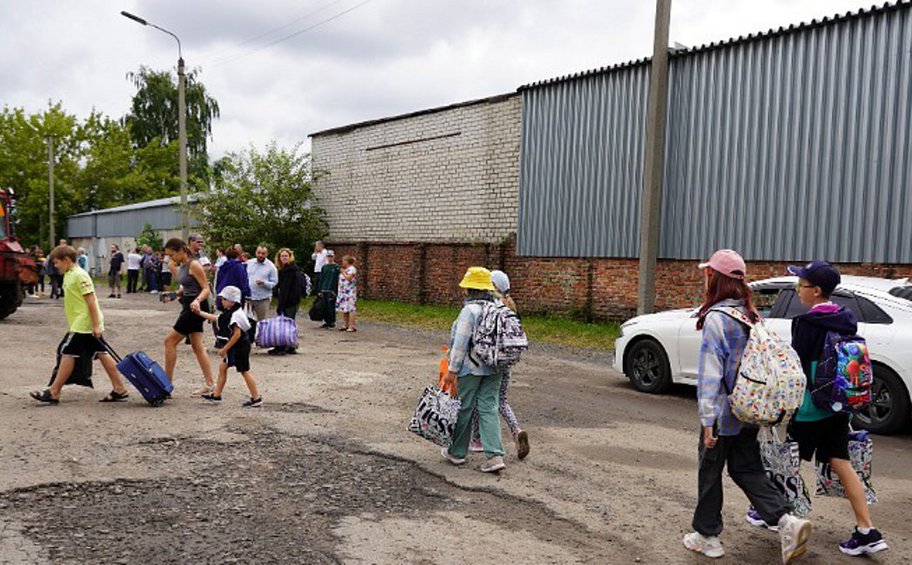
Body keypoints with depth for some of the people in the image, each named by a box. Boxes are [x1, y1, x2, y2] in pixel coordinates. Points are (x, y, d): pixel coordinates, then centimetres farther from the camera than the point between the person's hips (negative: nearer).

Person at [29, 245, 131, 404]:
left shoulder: (79, 275, -14)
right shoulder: (69, 275, 16)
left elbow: (91, 300, -19)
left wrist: (96, 325, -21)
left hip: (83, 324, -10)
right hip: (81, 324, 10)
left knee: (67, 354, -3)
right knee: (101, 354, 7)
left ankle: (54, 392, 4)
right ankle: (119, 389, 8)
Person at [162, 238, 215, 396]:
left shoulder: (194, 265, -15)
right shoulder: (181, 267, 12)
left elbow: (206, 289, -18)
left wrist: (197, 300, -34)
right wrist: (174, 294, 8)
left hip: (196, 306, -10)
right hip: (189, 306, 10)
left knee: (170, 341, -5)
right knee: (197, 346, 9)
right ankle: (210, 384, 12)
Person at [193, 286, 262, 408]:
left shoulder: (236, 314, -21)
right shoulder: (228, 313, 9)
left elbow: (237, 334, -25)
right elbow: (216, 319, 24)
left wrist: (225, 349, -21)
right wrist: (200, 313, 23)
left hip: (239, 347, -11)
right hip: (234, 348, 11)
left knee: (244, 371, -6)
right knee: (223, 367, 16)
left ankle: (256, 398, -1)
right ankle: (216, 395, 27)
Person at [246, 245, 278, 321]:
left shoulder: (271, 266, -1)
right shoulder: (249, 263, 7)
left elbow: (274, 283, -3)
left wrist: (264, 283, -20)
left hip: (262, 299, -2)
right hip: (247, 297, 2)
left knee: (261, 321, 6)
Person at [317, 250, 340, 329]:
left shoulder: (336, 267, -1)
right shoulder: (324, 267, 14)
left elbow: (337, 280, -6)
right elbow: (321, 279, 16)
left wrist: (334, 291, -12)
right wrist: (320, 290, 10)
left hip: (331, 290, -5)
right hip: (324, 290, 5)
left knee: (331, 307, -5)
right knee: (324, 307, 6)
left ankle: (332, 322, 2)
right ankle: (326, 321, 15)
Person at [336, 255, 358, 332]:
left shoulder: (352, 269, -9)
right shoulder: (345, 270, 20)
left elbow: (349, 277, -22)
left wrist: (343, 272, -10)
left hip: (349, 292, -10)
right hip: (343, 292, 10)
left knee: (350, 309, -11)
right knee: (343, 309, 11)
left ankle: (352, 326, -13)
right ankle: (345, 325, 17)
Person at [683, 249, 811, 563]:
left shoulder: (716, 318, -18)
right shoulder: (751, 315, 7)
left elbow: (710, 372, -20)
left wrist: (708, 419, -20)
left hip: (722, 413, -7)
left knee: (710, 472, 9)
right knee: (746, 469, 17)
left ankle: (707, 536, 20)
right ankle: (786, 521, 1)